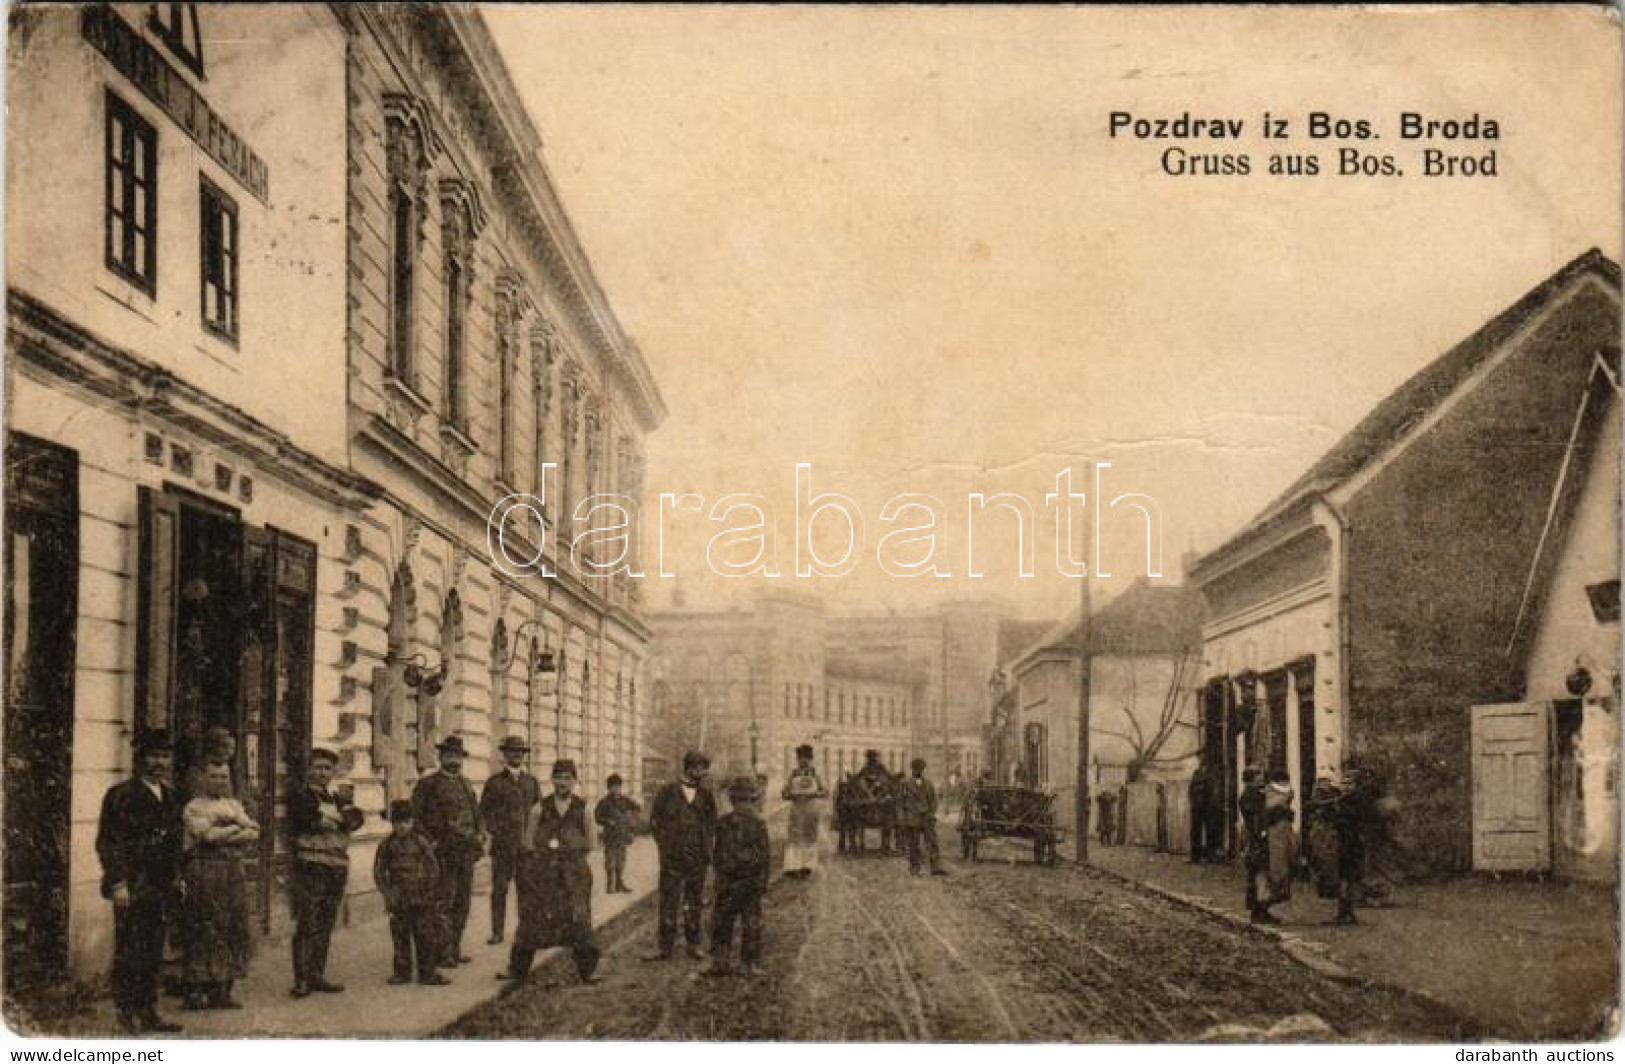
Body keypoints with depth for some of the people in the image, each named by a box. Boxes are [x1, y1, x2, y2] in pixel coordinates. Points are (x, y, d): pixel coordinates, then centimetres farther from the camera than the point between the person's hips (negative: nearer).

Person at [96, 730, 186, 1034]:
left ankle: (148, 1013, 18)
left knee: (153, 952, 11)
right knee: (128, 953, -4)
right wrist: (118, 883, -17)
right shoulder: (121, 795, -8)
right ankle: (126, 1016, 2)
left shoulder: (169, 797, 15)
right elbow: (107, 843, -12)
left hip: (159, 889, 7)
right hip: (132, 889, -7)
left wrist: (176, 876, 16)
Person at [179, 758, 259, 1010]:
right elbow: (207, 833, -15)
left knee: (234, 930, 5)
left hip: (234, 870, 7)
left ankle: (222, 991, 11)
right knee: (204, 931, -8)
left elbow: (254, 833, 9)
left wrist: (224, 834, -6)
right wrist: (237, 828, -3)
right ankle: (196, 991, -5)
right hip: (204, 871, -6)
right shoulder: (194, 807, 1)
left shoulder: (234, 805, 20)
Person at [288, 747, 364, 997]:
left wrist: (327, 815, -11)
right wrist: (336, 818, -4)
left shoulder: (339, 800, 21)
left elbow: (355, 818, 1)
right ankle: (302, 979, -8)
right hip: (308, 868, -5)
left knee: (325, 926, 8)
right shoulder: (299, 797, 5)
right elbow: (307, 818, -14)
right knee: (306, 925, -10)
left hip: (336, 871, 6)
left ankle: (317, 975, 15)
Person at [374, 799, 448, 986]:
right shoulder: (387, 845, 3)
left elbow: (433, 869, 5)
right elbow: (378, 872, 5)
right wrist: (388, 892, -5)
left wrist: (427, 890, -3)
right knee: (400, 937, 6)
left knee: (425, 937, 0)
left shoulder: (421, 842, 2)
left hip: (422, 900, -1)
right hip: (399, 902, 1)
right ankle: (402, 972, 16)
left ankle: (427, 973, 6)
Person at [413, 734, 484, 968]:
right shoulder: (427, 784, -1)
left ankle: (455, 950, 17)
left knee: (463, 902, 9)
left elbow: (476, 815, 26)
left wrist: (480, 836, 11)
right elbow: (415, 817, -4)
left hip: (467, 853, 7)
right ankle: (442, 953, -7)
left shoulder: (467, 786, 18)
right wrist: (430, 842, -13)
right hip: (443, 853, -7)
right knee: (443, 903, -9)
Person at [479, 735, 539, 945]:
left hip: (527, 844, 2)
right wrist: (493, 830, -4)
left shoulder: (531, 781, 13)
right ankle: (497, 932, 4)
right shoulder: (495, 782, 5)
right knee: (499, 889, -2)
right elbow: (484, 809, 6)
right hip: (502, 845, -2)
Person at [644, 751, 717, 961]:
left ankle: (693, 944, 17)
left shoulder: (706, 796, 7)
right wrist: (664, 845, 0)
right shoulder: (668, 792, -1)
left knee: (694, 903, 7)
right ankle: (665, 946, 3)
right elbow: (654, 820, 4)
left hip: (697, 858, 2)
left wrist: (707, 849, 6)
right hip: (672, 857, -2)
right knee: (668, 902, -2)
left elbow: (712, 824, 16)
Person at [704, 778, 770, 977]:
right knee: (751, 923, 7)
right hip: (753, 881, 0)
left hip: (727, 881, 0)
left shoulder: (724, 823, -6)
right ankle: (751, 964, 9)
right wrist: (764, 882, 6)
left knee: (721, 922, 9)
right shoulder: (758, 824, -6)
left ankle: (719, 962, 9)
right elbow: (764, 857, -2)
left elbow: (718, 855, 1)